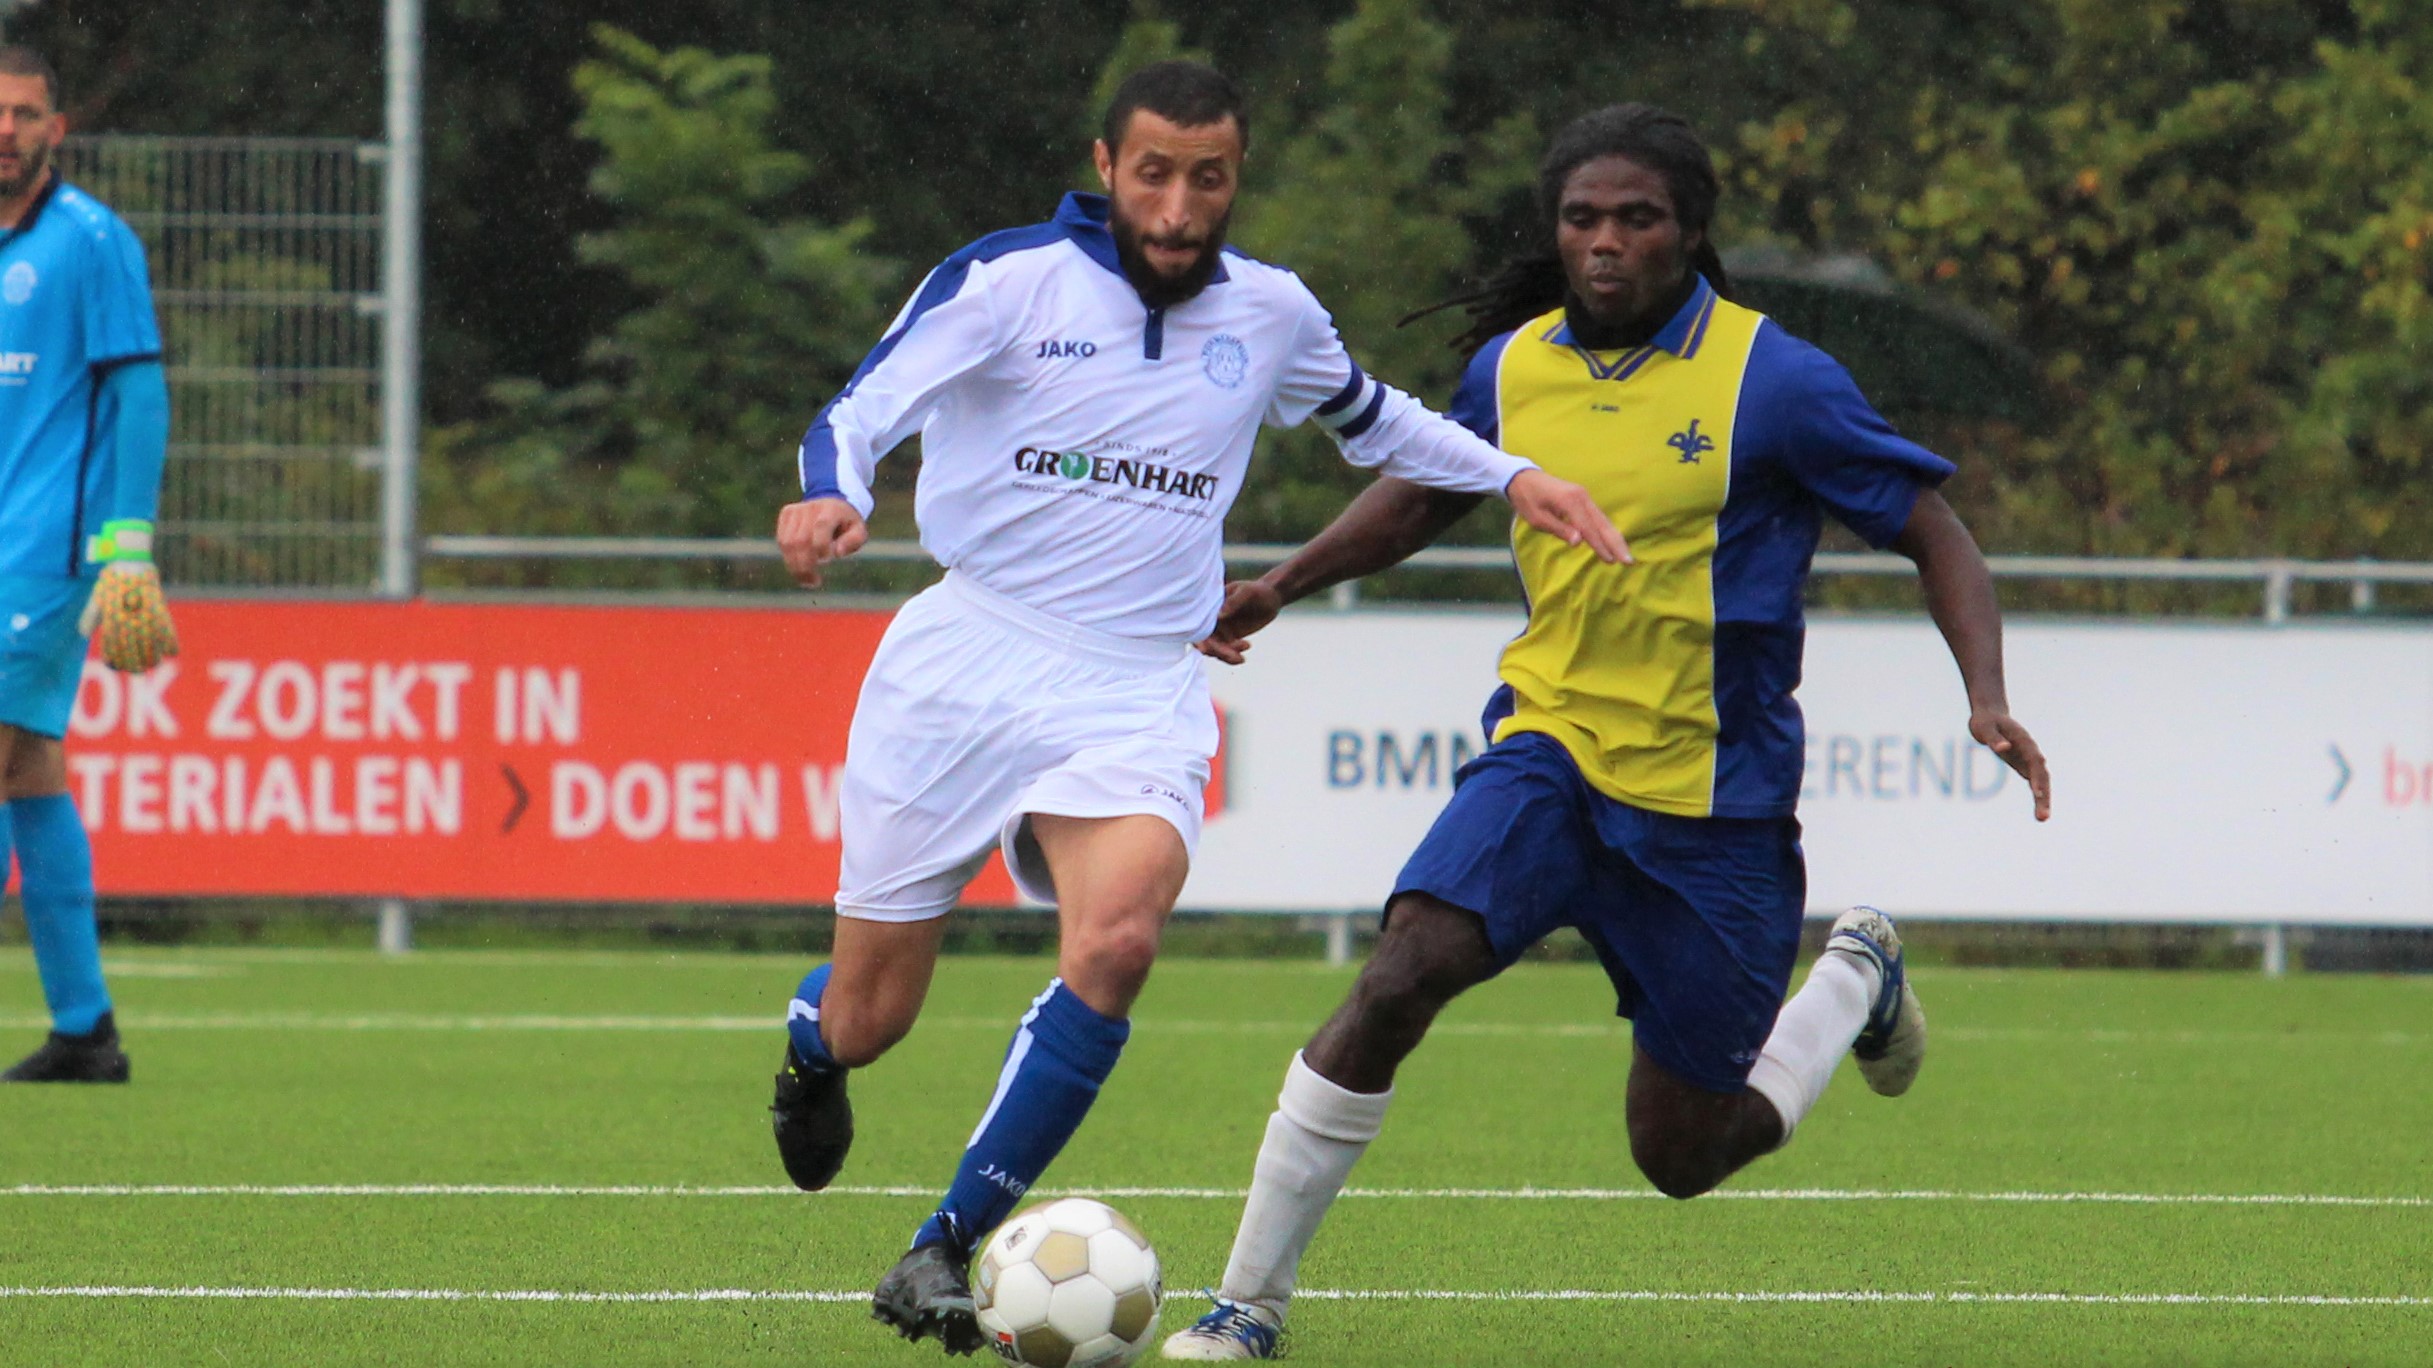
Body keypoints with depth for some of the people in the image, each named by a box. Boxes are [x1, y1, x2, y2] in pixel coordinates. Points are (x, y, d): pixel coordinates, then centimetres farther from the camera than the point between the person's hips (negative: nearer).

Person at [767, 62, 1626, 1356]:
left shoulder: (1270, 314, 8)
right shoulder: (1007, 280, -5)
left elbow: (1369, 418, 29)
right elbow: (863, 409, -15)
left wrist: (1510, 477, 15)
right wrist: (830, 499, -37)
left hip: (1133, 690, 2)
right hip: (961, 665, -2)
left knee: (1118, 933, -30)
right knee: (865, 1016, 3)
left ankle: (944, 1251, -21)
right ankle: (808, 1047, 45)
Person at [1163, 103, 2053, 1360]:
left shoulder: (1774, 382, -13)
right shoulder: (1512, 368, 1)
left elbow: (1934, 539, -7)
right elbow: (1427, 490, 24)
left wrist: (1987, 701, -22)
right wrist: (1281, 586, 15)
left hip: (1711, 801, -3)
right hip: (1549, 751, 3)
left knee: (1681, 1154, 6)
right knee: (1400, 977, -24)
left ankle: (1854, 975, 37)